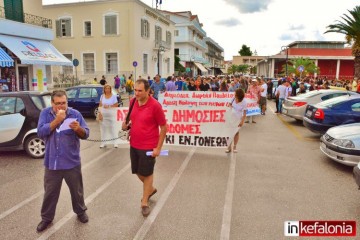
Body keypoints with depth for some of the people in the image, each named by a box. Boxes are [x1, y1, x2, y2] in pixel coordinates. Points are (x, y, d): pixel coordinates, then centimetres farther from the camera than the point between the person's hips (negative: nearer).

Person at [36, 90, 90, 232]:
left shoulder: (75, 114, -6)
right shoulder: (45, 113, -3)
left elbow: (86, 134, -5)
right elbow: (40, 133, -15)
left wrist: (78, 128, -27)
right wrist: (56, 120, -24)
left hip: (72, 162, 0)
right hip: (52, 162, 1)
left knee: (77, 190, 16)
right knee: (50, 192, 15)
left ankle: (81, 211, 37)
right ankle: (46, 217, 34)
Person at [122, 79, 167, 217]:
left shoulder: (155, 105, -20)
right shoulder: (133, 102, -1)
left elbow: (164, 127, -13)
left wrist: (158, 148, -14)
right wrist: (126, 124, -4)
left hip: (148, 147, -6)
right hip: (134, 145, 7)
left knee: (147, 173, 9)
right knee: (138, 171, 19)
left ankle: (144, 203, 26)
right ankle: (150, 189, 46)